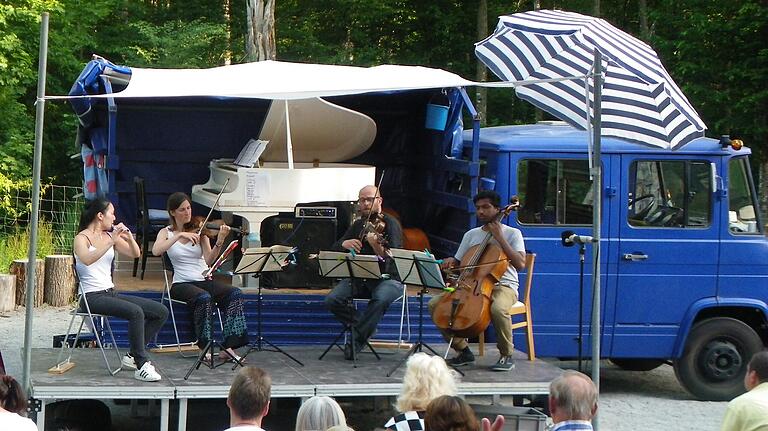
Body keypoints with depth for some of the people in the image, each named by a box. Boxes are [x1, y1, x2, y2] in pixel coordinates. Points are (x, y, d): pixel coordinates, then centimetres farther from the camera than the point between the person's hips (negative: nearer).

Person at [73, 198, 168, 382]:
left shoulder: (109, 236, 14)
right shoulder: (82, 238, -7)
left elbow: (135, 254, 10)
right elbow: (87, 259, -29)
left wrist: (129, 238, -9)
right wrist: (111, 242, -33)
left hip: (111, 293, 8)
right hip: (91, 296, -8)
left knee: (161, 312, -3)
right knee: (135, 312, -32)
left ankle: (133, 356, 5)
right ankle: (141, 366, -27)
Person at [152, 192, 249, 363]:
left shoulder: (199, 230, 7)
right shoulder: (166, 233, 5)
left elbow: (209, 260, -7)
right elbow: (156, 251, -17)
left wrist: (219, 242, -25)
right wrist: (179, 235, -23)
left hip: (204, 281, 3)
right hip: (181, 284, -3)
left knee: (235, 293, -23)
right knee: (203, 297, -35)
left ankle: (228, 347, -26)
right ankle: (206, 347, -27)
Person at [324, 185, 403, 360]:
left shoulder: (390, 224, -5)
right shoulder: (358, 226, 14)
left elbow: (392, 258, -19)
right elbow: (335, 247, 10)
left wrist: (377, 246, -40)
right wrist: (345, 244, -14)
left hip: (387, 278, -5)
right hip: (359, 278, 5)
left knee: (381, 299, -39)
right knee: (332, 300, -20)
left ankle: (357, 341, -25)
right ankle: (367, 329, -3)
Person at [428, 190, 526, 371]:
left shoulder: (512, 234, 2)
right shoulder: (471, 235, 16)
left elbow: (520, 264, -13)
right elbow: (458, 263, 20)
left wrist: (500, 238, -14)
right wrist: (450, 263, -5)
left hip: (503, 286, -5)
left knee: (498, 308, -41)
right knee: (435, 303, -15)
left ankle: (507, 356, -18)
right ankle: (463, 351, -3)